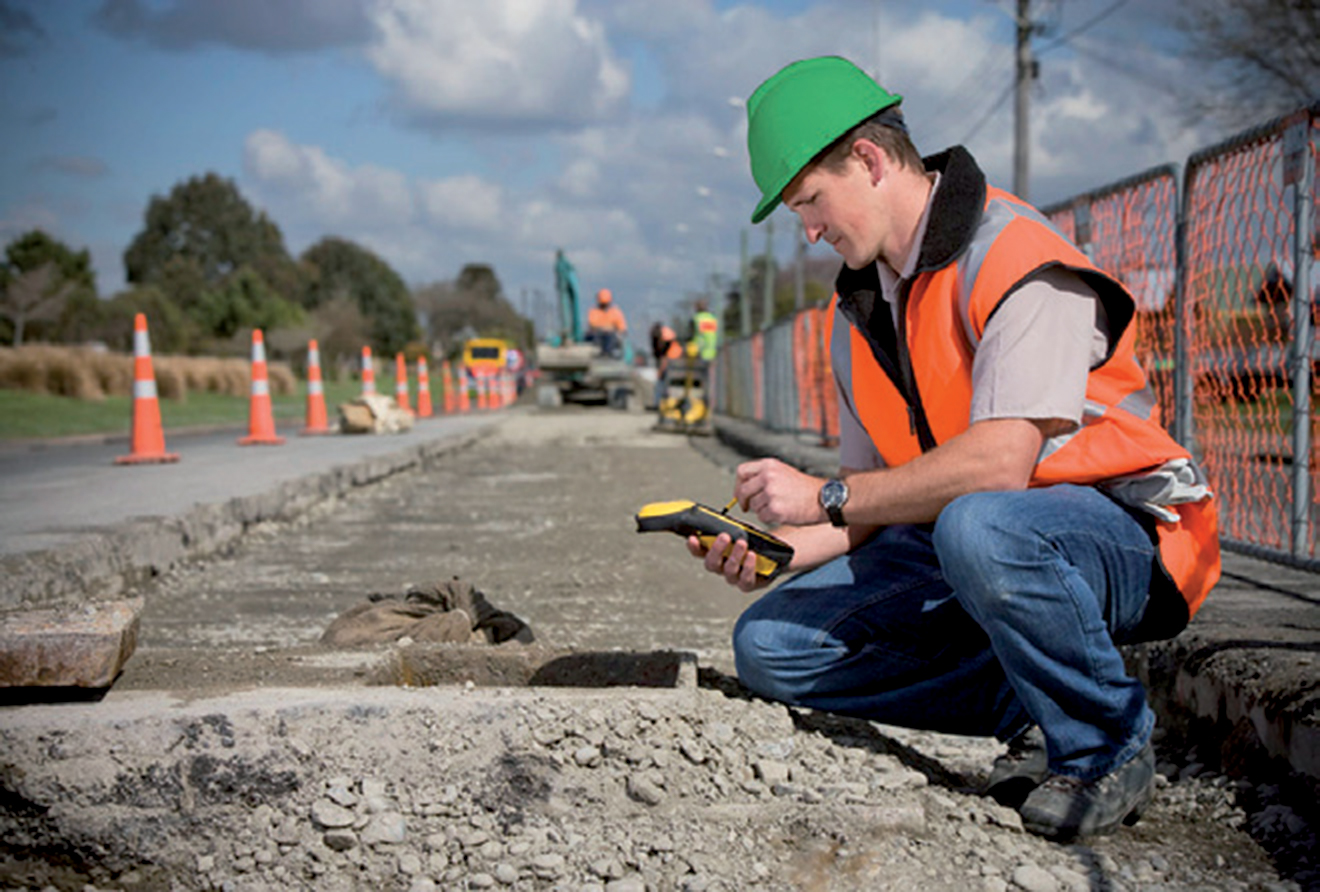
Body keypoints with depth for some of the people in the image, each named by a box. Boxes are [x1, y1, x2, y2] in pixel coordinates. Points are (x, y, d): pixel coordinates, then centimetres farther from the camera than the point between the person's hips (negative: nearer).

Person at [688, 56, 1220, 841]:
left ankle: (1107, 744, -14)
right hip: (948, 544, 8)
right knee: (770, 647, -6)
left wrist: (826, 496, -21)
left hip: (1123, 535, -7)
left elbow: (1001, 461, -29)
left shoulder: (1014, 256, -17)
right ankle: (1027, 709, -1)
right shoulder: (859, 311, 11)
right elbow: (880, 497, 11)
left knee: (978, 527, -41)